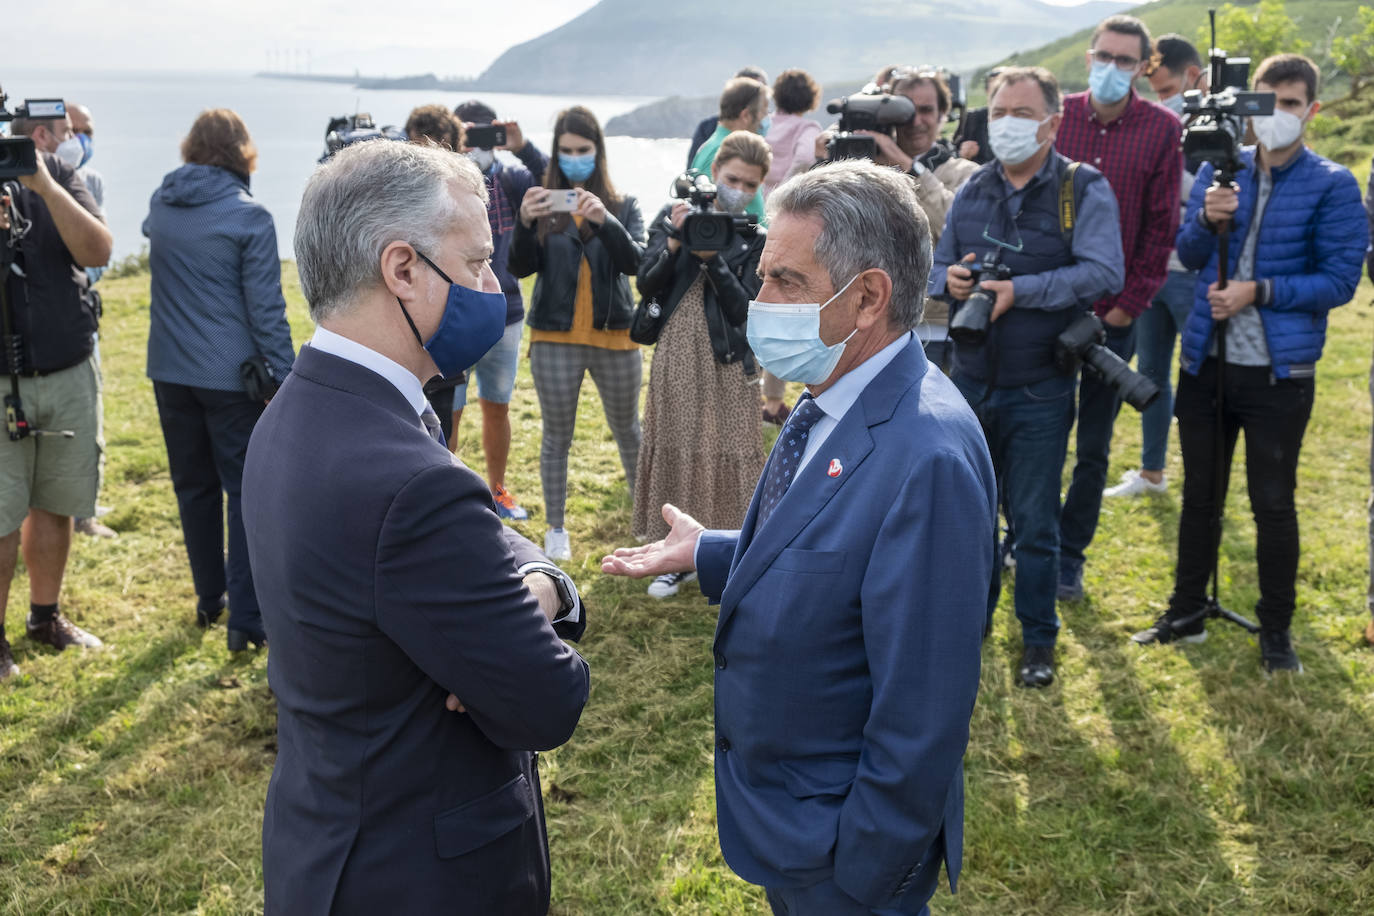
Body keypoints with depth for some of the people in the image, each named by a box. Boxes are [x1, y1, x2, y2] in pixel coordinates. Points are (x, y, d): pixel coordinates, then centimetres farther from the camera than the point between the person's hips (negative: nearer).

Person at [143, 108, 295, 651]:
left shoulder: (160, 203, 4)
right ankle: (246, 617, -1)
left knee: (195, 487, 17)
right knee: (248, 493, 2)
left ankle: (209, 600, 28)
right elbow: (266, 311, -14)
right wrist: (286, 381, -9)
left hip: (170, 371, 6)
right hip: (231, 376, -5)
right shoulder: (248, 217, -13)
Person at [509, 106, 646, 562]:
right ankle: (555, 529, 23)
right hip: (554, 339, 0)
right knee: (556, 436, 10)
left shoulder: (623, 205, 2)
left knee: (627, 430, 15)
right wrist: (524, 223, -26)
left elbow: (635, 262, -12)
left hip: (614, 336, 0)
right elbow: (520, 267, -8)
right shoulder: (542, 203, 1)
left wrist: (605, 221, -29)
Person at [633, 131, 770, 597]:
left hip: (729, 358, -2)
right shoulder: (673, 216, 4)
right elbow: (647, 285, -2)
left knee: (729, 451, 0)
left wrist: (714, 260, -20)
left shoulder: (757, 237, -1)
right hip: (676, 353, 2)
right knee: (674, 449, 8)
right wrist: (675, 243, -17)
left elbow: (745, 307, -9)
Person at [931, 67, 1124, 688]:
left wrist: (1018, 290, -27)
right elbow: (937, 266, 13)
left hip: (1040, 391, -4)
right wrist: (949, 280, -12)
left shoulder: (1084, 189, -7)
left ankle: (1038, 638, 20)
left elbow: (1103, 272, -19)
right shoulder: (972, 191, 8)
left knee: (1034, 520, 4)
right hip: (970, 381, 4)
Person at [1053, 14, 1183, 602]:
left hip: (1113, 314, -1)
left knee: (1094, 446, 8)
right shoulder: (1055, 116, 3)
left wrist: (1131, 303, -5)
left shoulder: (1162, 129, -1)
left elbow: (1162, 225, -1)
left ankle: (1069, 555, 22)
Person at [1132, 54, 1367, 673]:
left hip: (1280, 372, -4)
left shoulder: (1332, 186, -5)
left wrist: (1259, 291, -18)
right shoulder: (1220, 168, 6)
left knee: (1273, 504, 5)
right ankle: (1186, 614, 29)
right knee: (1199, 495, 15)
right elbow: (1189, 257, 4)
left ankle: (1276, 632, 21)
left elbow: (1340, 279, -9)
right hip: (1206, 361, 4)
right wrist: (1206, 219, -16)